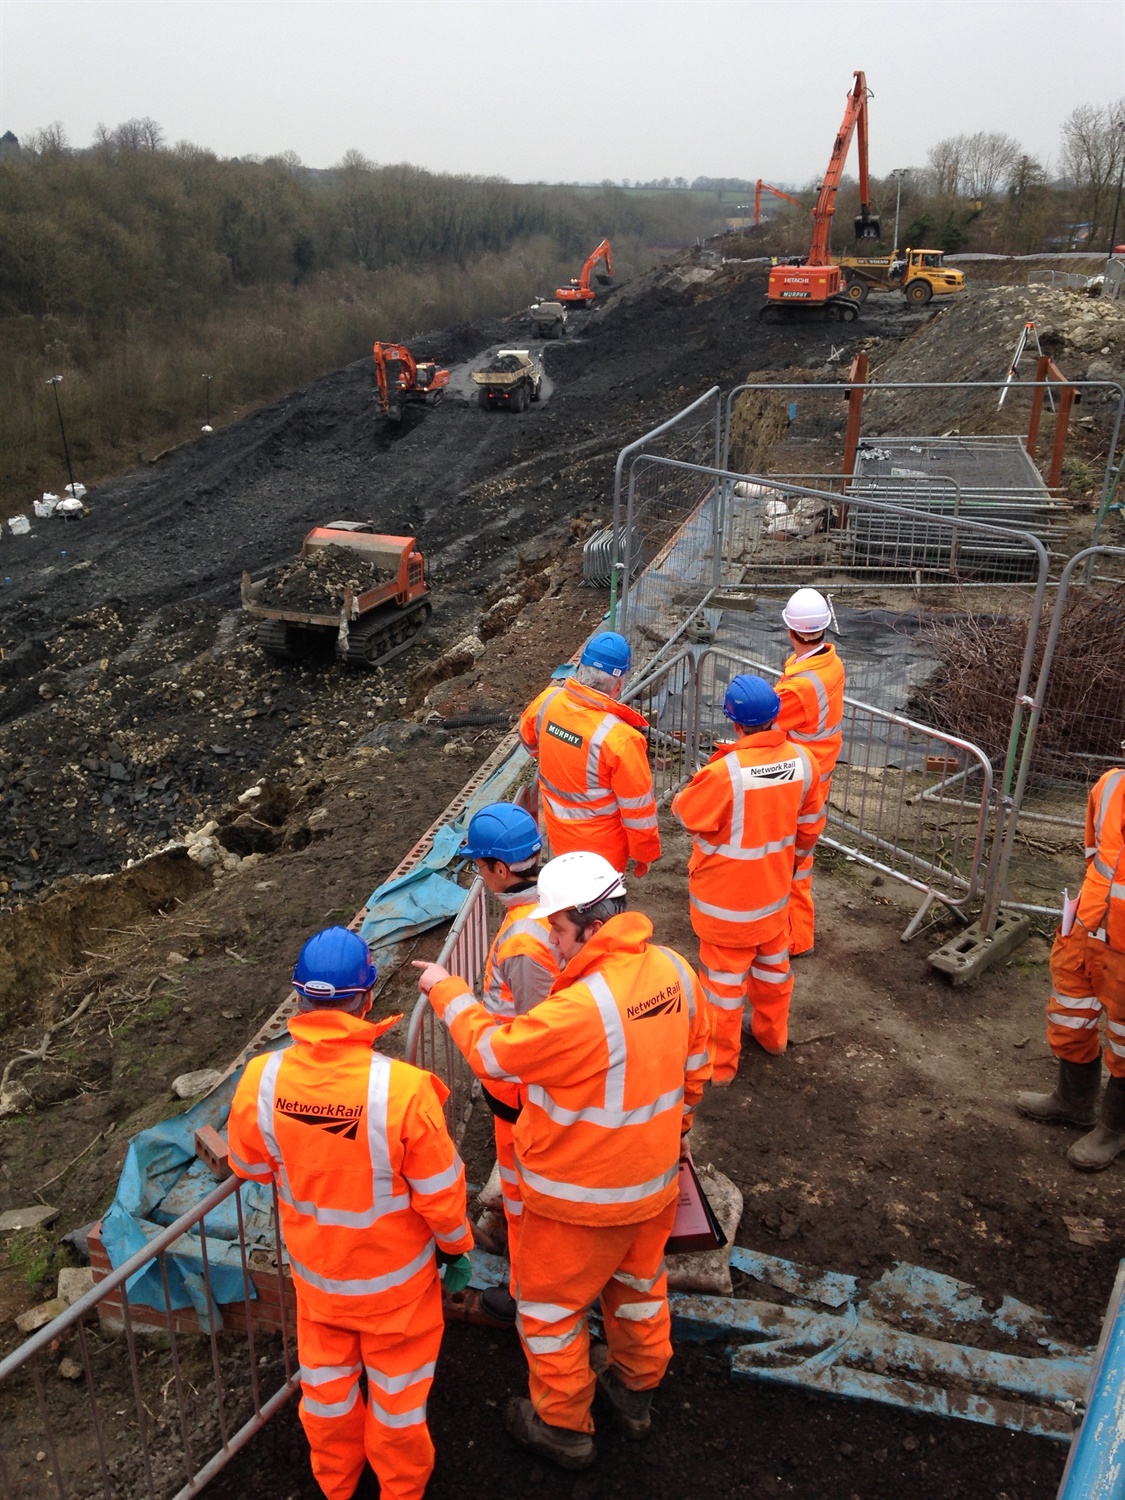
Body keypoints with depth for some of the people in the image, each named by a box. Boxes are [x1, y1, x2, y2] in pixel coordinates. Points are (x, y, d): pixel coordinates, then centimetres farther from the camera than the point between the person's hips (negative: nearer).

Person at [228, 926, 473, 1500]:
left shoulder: (261, 1080, -25)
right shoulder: (402, 1088, -36)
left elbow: (250, 1166, -4)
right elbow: (439, 1193, -21)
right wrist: (457, 1247, -1)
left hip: (313, 1268, 3)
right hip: (395, 1277, -3)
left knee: (326, 1381, 28)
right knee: (397, 1388, 24)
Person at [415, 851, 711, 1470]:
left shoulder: (581, 1008, -36)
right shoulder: (676, 970, -12)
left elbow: (493, 1052, -20)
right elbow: (693, 1067, 4)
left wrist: (448, 990, -5)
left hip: (581, 1199, -7)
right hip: (654, 1179, 7)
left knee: (549, 1307, 18)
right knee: (640, 1284, 29)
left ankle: (562, 1427, 38)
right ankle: (637, 1388, 52)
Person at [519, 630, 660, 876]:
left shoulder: (547, 701, -16)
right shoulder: (620, 738, -33)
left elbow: (529, 739, 9)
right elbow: (637, 807, -21)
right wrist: (644, 853, -5)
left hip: (558, 829, 5)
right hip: (600, 845, -5)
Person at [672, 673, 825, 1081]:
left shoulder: (725, 773, -32)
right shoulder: (801, 760, -12)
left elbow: (687, 813, -15)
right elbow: (810, 823, 3)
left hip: (725, 899, -5)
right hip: (774, 891, 6)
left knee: (724, 976, 10)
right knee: (772, 963, 26)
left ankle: (720, 1060, 26)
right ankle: (772, 1033, 47)